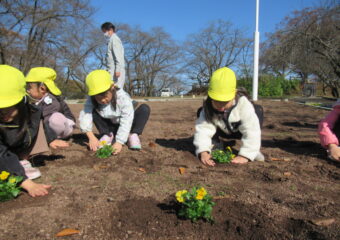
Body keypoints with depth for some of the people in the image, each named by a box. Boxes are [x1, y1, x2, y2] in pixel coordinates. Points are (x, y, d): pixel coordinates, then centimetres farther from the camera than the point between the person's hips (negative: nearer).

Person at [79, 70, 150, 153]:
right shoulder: (91, 100, -21)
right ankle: (107, 135, -9)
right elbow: (85, 116, -32)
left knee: (145, 109, -25)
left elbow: (126, 122, -35)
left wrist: (119, 142, -44)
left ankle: (133, 135, -16)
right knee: (93, 111, -19)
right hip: (110, 127, 3)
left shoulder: (123, 98, -30)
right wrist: (91, 137, -45)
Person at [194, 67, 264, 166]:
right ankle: (215, 144, -5)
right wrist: (203, 151, -55)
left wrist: (245, 155, -50)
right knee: (200, 112, -20)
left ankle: (254, 150, -17)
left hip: (240, 131, -1)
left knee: (258, 110, -29)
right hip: (223, 131, 2)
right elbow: (203, 130, -38)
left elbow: (252, 131, -41)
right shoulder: (207, 108, -31)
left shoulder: (243, 104, -38)